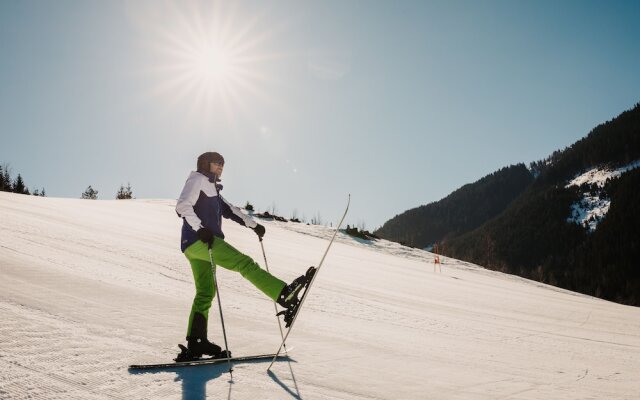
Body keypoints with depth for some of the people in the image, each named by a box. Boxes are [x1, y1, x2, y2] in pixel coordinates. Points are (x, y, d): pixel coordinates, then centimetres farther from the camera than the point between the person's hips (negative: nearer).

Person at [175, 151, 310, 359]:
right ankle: (283, 294, -31)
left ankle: (195, 343, 7)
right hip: (198, 240, -11)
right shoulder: (197, 180, 1)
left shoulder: (211, 188, 31)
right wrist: (200, 229, -24)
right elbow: (183, 206, -14)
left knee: (205, 293, 8)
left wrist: (253, 225, 27)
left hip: (198, 244, 11)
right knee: (244, 263, -21)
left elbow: (228, 209, 31)